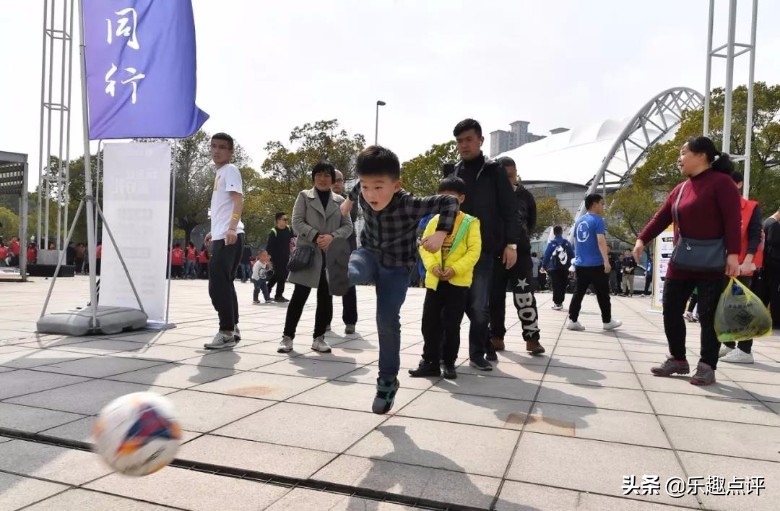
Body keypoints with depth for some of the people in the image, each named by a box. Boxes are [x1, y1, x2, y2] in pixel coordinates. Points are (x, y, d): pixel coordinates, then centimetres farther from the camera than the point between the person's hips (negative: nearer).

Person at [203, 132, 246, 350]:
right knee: (223, 284, 12)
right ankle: (232, 329, 19)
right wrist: (214, 231, 33)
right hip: (222, 236, 10)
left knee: (218, 285, -10)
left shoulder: (230, 170, -6)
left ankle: (227, 332, -5)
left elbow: (238, 200, -19)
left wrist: (232, 228, -31)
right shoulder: (220, 173, 22)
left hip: (229, 237, -10)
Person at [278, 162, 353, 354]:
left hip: (331, 255, 3)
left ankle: (319, 337, 15)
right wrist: (316, 236, -16)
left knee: (326, 298, 5)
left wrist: (332, 237, -13)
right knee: (299, 296, -4)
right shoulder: (304, 196, 7)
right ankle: (288, 336, 5)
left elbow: (348, 226, 7)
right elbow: (297, 222, -3)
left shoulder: (339, 200, 13)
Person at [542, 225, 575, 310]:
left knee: (556, 286, 3)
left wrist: (544, 266, 3)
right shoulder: (567, 243, -1)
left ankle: (557, 303, 0)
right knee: (562, 286, 13)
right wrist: (569, 264, 16)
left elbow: (546, 256, -8)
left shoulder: (551, 243, -9)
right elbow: (572, 255, 2)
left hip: (554, 269, -3)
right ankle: (560, 302, 20)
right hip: (565, 269, 3)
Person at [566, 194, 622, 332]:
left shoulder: (578, 221, 13)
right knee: (603, 294, 6)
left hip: (580, 264, 7)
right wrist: (606, 261, -22)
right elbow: (601, 241, -20)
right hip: (596, 264, -6)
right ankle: (607, 321, 17)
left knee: (578, 292, 7)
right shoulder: (597, 220, -10)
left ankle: (573, 321, 3)